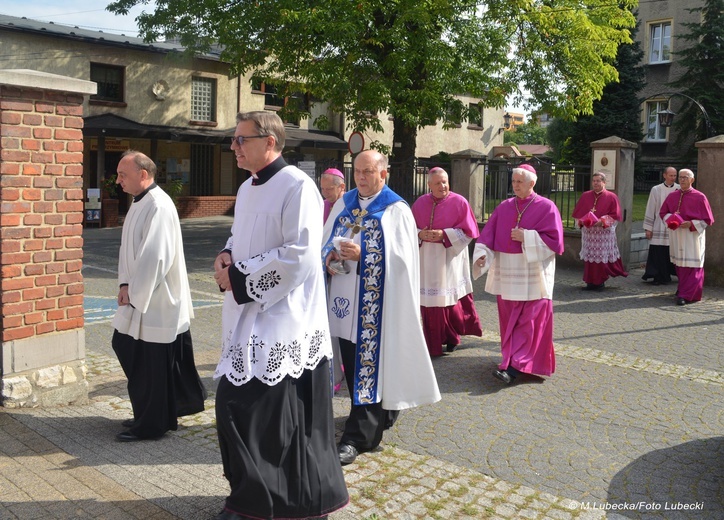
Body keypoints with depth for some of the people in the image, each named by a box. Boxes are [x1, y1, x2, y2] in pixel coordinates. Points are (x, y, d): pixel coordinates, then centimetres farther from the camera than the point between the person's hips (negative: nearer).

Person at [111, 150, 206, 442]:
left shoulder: (158, 207, -20)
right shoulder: (139, 202, 10)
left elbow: (155, 258, -25)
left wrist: (133, 293, -16)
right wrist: (125, 284, 4)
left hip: (156, 301, -10)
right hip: (138, 295, 10)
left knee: (150, 366, 1)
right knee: (123, 346, 19)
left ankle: (150, 425, 17)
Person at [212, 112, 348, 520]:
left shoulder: (297, 186, -13)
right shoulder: (247, 188, 14)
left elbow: (299, 254, -21)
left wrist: (238, 276, -15)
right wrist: (227, 256, 2)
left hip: (283, 320, -9)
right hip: (248, 316, 9)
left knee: (278, 419, -4)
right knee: (235, 407, 13)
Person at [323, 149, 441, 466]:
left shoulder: (396, 210, -4)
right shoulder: (344, 204, 13)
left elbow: (401, 257, -13)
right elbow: (325, 241, 15)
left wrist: (362, 255, -22)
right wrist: (330, 256, -8)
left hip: (376, 302, -6)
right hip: (345, 299, 6)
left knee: (368, 364, -5)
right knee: (352, 361, 11)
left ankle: (358, 437, 0)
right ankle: (378, 416, 31)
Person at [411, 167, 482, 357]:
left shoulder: (459, 202, -4)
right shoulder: (420, 203, 6)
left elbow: (469, 231, -6)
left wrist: (444, 234, -16)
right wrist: (420, 234, -11)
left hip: (450, 259, -3)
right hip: (427, 261, 3)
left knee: (450, 298, -2)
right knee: (429, 301, 4)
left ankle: (452, 336, 21)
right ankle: (434, 343, 15)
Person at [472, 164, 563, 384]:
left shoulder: (546, 207, -5)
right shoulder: (504, 207, 8)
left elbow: (554, 240, -10)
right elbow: (488, 233, 2)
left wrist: (526, 238, -16)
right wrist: (482, 254, -15)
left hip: (533, 274, -5)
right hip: (507, 272, 5)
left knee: (528, 322, -6)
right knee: (509, 319, 11)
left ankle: (514, 367, -11)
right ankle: (516, 358, 26)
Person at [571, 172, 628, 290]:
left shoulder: (611, 197, 0)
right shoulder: (585, 196, 10)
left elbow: (615, 215, -4)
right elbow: (577, 213, 11)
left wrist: (603, 221, -17)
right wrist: (581, 221, -7)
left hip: (604, 232, -3)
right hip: (588, 232, 3)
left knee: (601, 257, -2)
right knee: (589, 257, 3)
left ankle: (600, 282, 7)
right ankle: (590, 281, 10)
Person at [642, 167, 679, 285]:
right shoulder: (656, 190, 4)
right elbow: (650, 209, 5)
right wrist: (648, 228, 2)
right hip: (659, 228, 0)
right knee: (658, 254, -2)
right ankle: (659, 277, 9)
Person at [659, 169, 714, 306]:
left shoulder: (699, 197, -6)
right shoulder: (672, 196, 6)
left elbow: (707, 219, -4)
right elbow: (663, 213, 15)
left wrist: (691, 224, -17)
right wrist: (671, 218, -6)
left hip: (693, 235, -5)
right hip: (676, 235, 5)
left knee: (690, 265, -7)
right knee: (679, 263, 13)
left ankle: (687, 295, -7)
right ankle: (683, 288, 31)